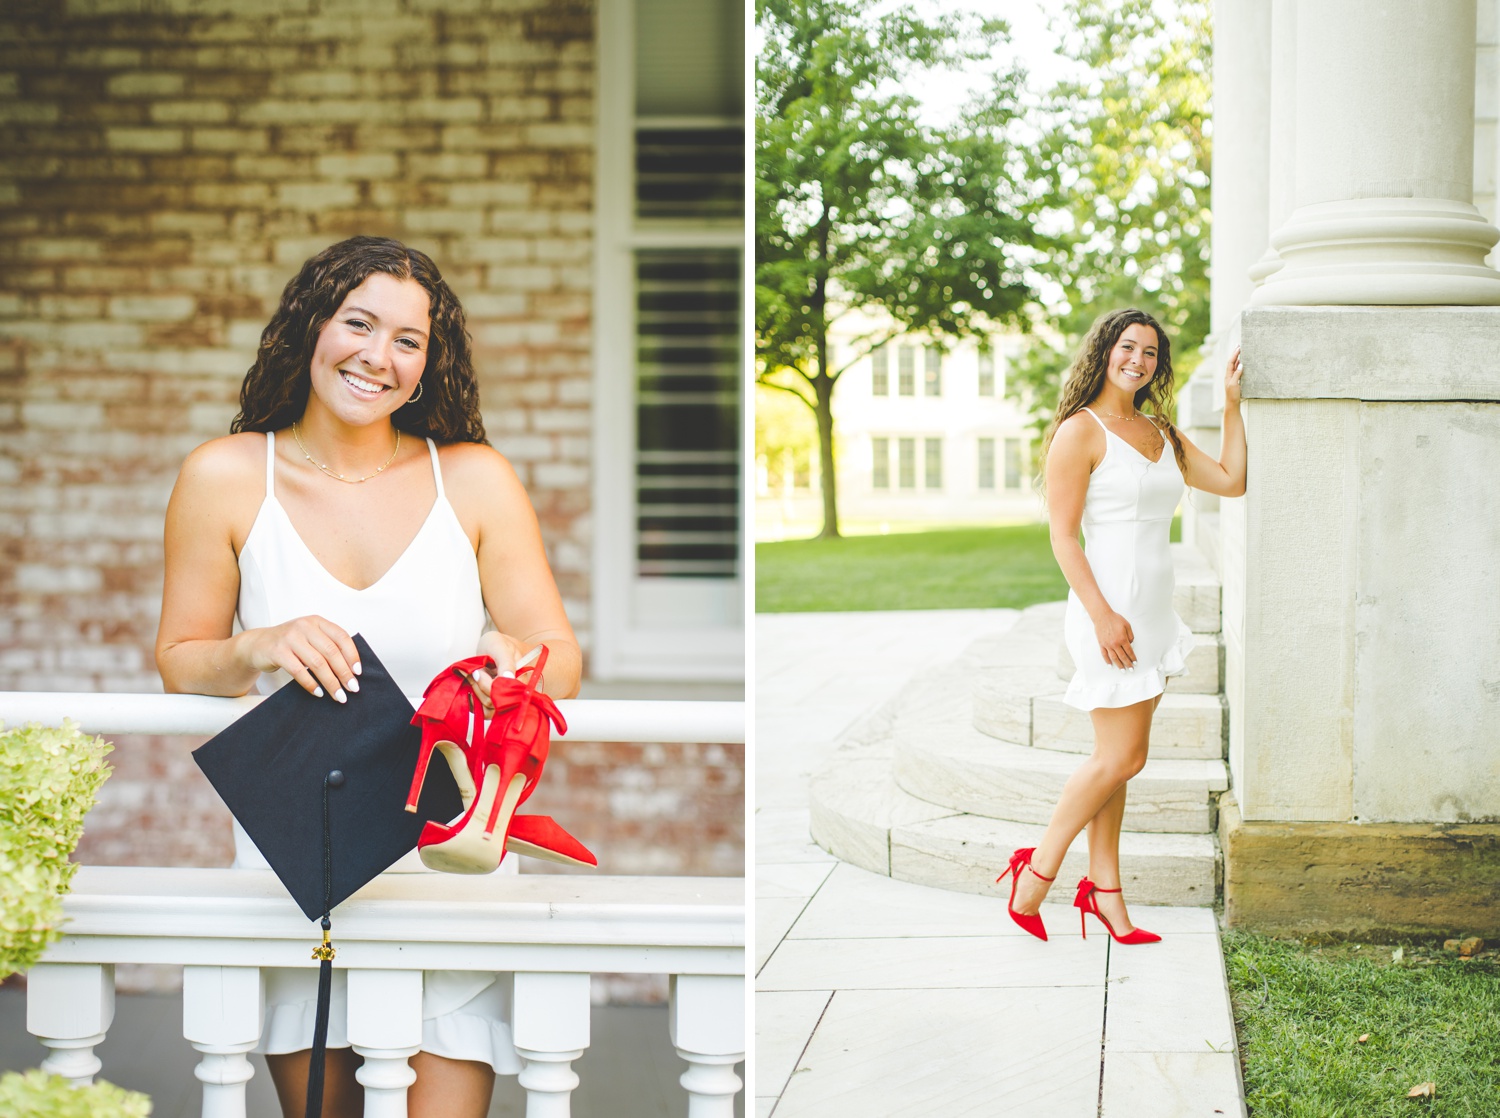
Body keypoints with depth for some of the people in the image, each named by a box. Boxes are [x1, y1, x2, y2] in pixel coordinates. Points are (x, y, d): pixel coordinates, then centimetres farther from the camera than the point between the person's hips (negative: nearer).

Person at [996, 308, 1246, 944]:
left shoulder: (1161, 433, 15)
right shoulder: (1081, 431, -8)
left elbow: (1231, 481, 19)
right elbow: (1062, 535, -12)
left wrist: (1232, 403, 13)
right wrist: (1103, 615, -19)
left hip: (1154, 613, 8)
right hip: (1111, 608, -8)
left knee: (1116, 759, 8)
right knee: (1121, 757, -9)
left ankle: (1105, 891, 12)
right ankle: (1039, 868, 4)